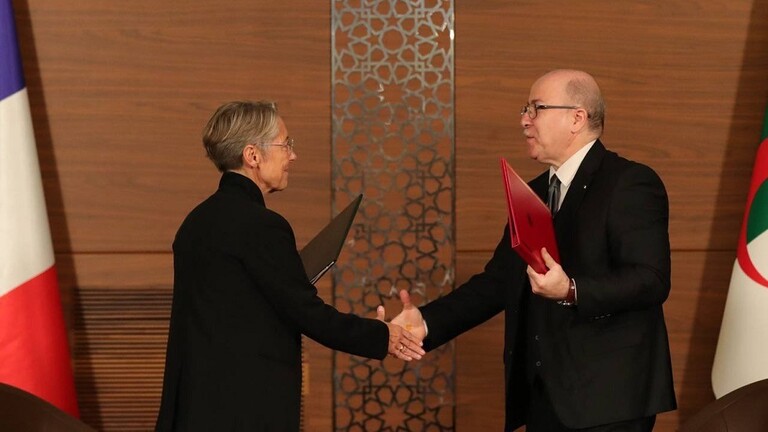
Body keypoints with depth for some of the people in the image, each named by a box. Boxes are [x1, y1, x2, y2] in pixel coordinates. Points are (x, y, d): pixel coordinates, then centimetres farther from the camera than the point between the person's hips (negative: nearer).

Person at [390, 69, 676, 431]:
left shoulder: (631, 184, -8)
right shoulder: (532, 194, 17)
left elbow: (651, 279, -17)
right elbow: (498, 281, 15)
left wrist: (571, 291, -30)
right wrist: (428, 321, 3)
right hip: (542, 397, 7)